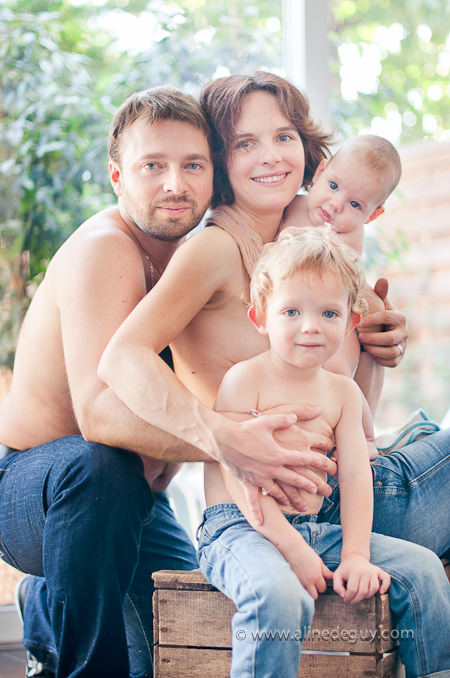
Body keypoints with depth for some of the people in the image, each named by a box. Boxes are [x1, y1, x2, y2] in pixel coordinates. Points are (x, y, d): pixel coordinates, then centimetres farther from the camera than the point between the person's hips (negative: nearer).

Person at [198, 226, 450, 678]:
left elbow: (354, 476, 3)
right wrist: (290, 547, -22)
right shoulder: (244, 380, -9)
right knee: (278, 594, -38)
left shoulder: (343, 392, 10)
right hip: (239, 529, -6)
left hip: (314, 530, 7)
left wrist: (356, 555, -11)